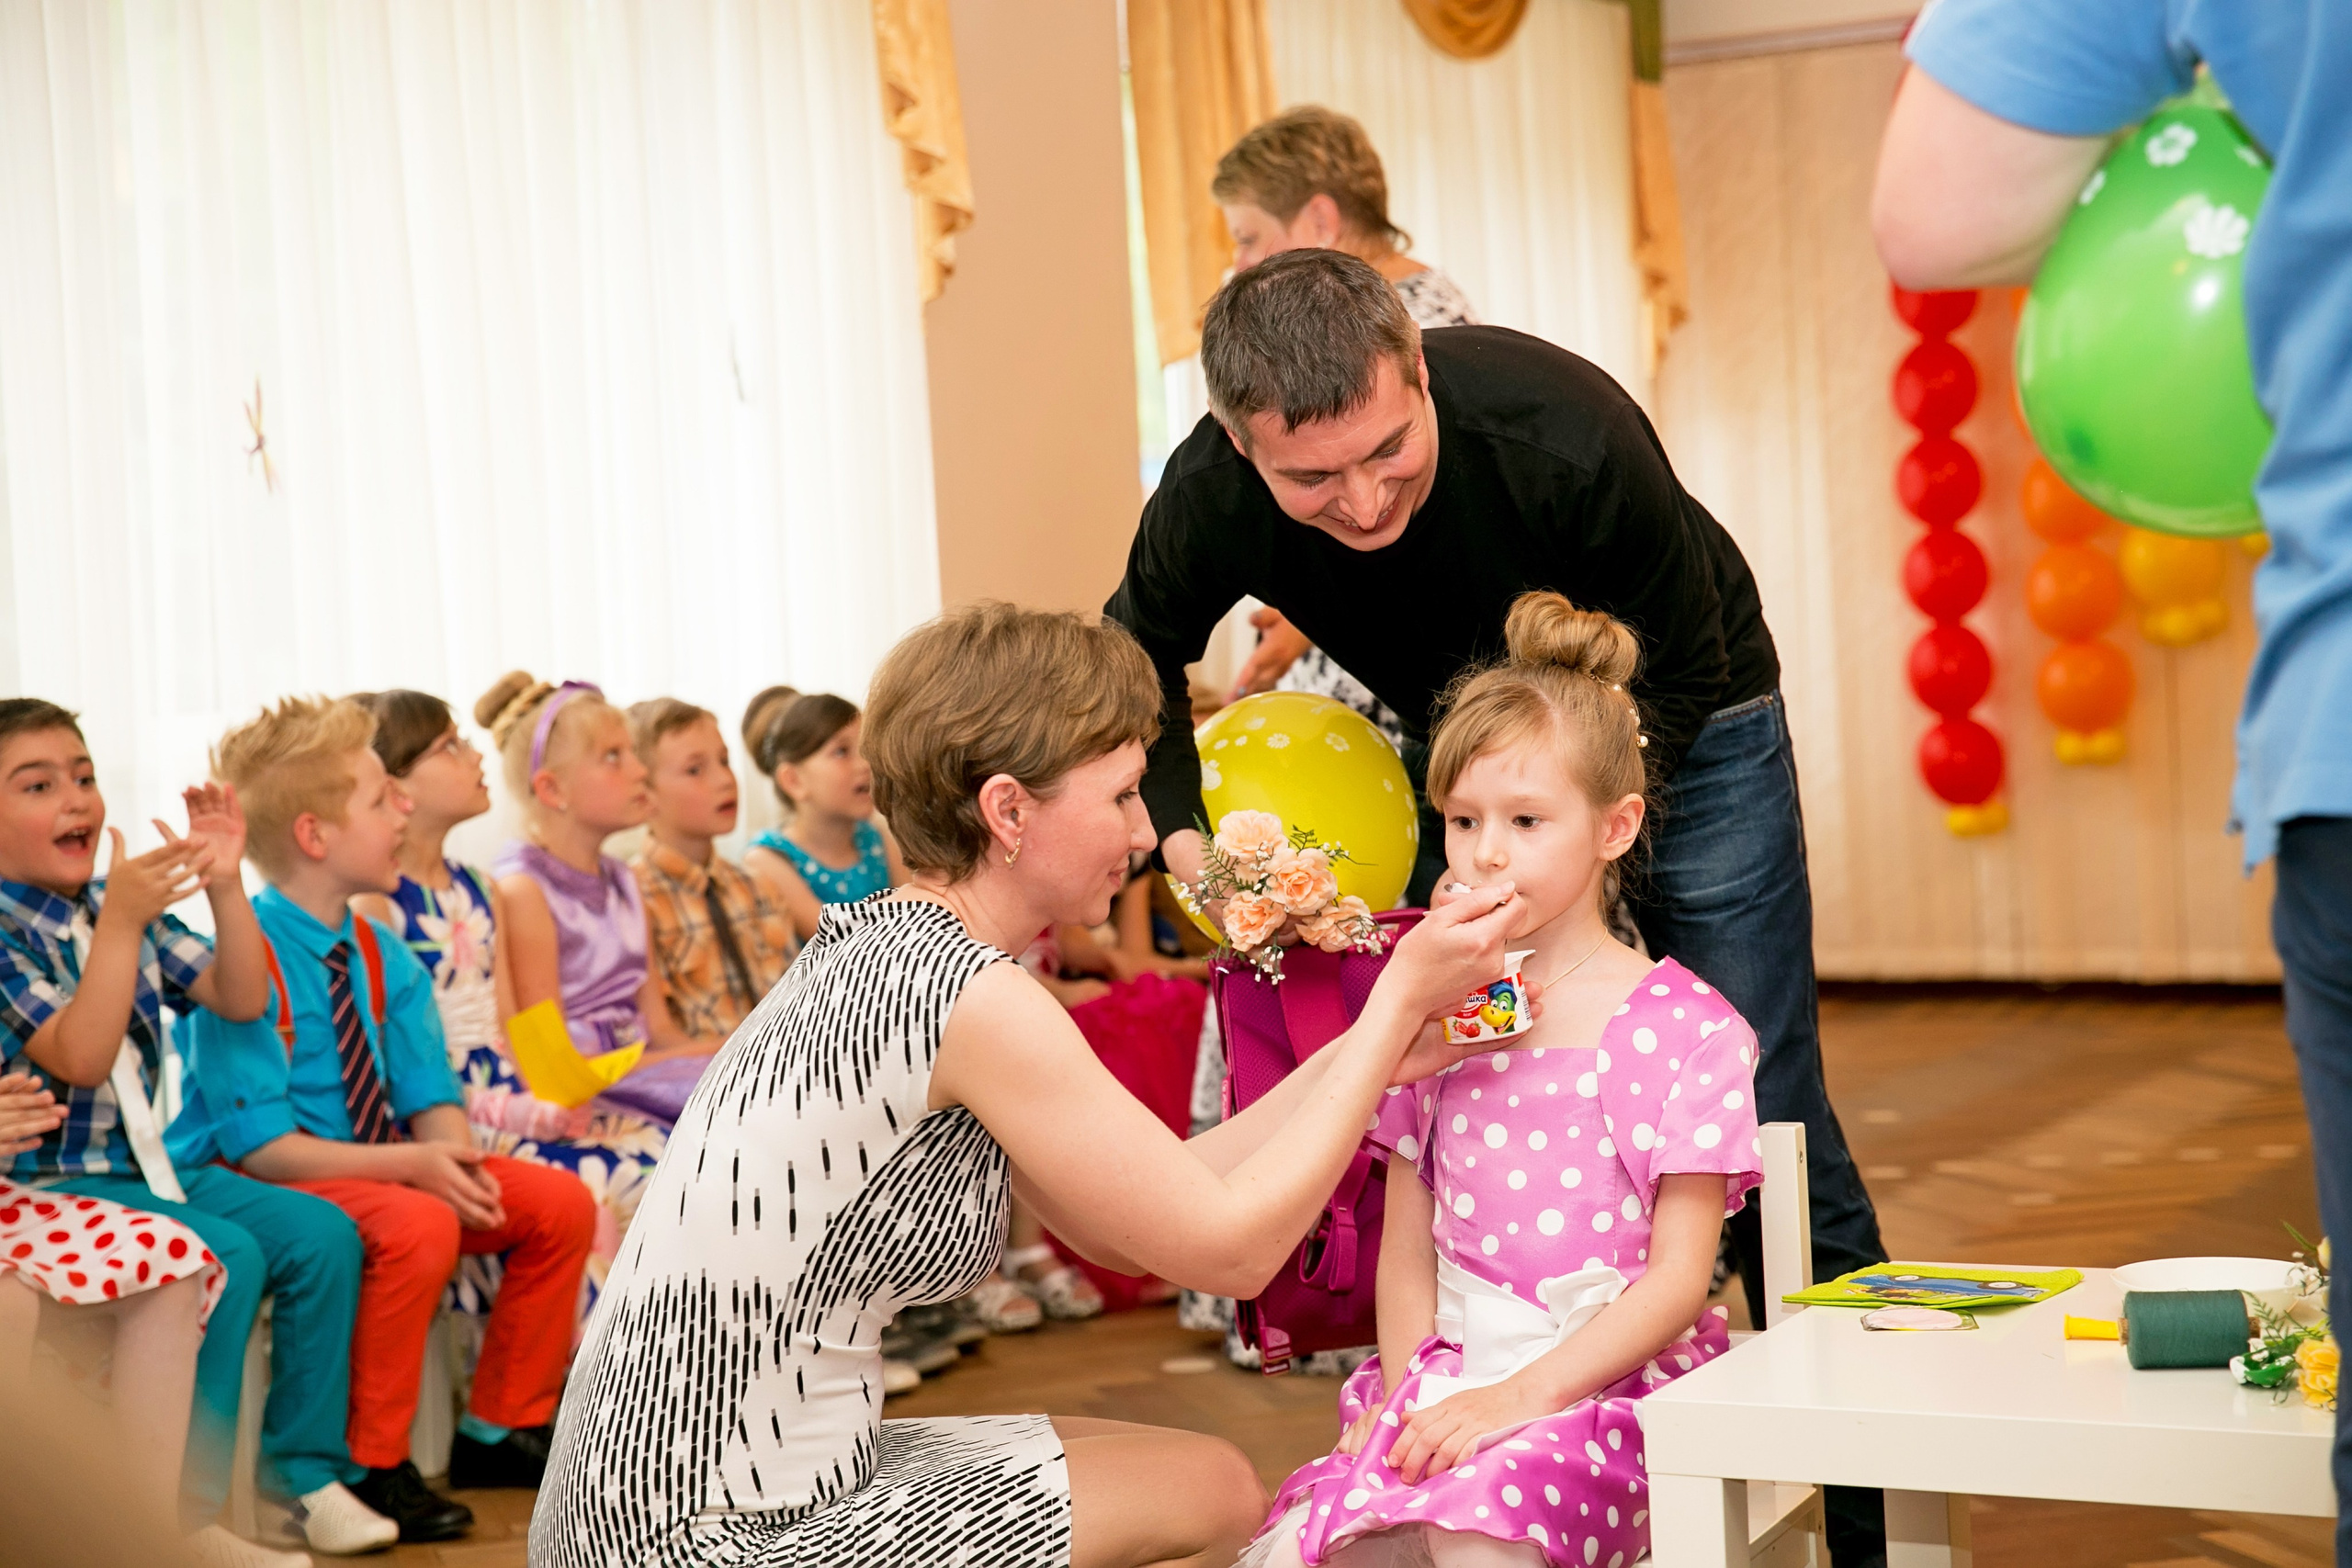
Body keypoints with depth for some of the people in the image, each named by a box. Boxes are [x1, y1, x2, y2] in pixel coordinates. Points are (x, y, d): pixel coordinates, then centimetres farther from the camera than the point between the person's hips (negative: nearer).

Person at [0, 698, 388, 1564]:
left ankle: (305, 1470, 2)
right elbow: (79, 1057, -24)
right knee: (226, 1255, -28)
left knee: (321, 1232, -8)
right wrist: (120, 924, -31)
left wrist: (225, 884, -6)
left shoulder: (119, 905, 9)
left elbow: (240, 998, 8)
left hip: (149, 1163, 8)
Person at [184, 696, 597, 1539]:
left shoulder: (382, 957, 7)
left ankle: (498, 1430, 10)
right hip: (274, 1188, -8)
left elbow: (430, 1097, 5)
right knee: (418, 1226, -35)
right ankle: (369, 1468, -20)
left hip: (387, 1168, 8)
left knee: (560, 1203, -6)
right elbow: (262, 1146, -22)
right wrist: (410, 1164, -29)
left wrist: (453, 1156, -19)